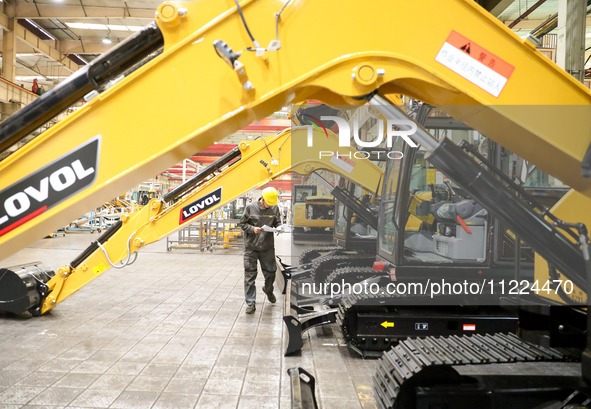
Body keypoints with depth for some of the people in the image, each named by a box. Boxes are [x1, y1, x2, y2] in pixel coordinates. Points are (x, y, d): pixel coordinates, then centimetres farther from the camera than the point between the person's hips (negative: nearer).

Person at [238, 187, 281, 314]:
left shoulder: (274, 208, 2)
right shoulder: (250, 207, -6)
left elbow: (277, 223, 11)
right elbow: (242, 223, 0)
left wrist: (279, 227, -12)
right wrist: (252, 229, -18)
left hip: (268, 247, 3)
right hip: (251, 247, -2)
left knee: (270, 272, 12)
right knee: (250, 275, -1)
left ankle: (268, 290, 45)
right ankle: (250, 303, 8)